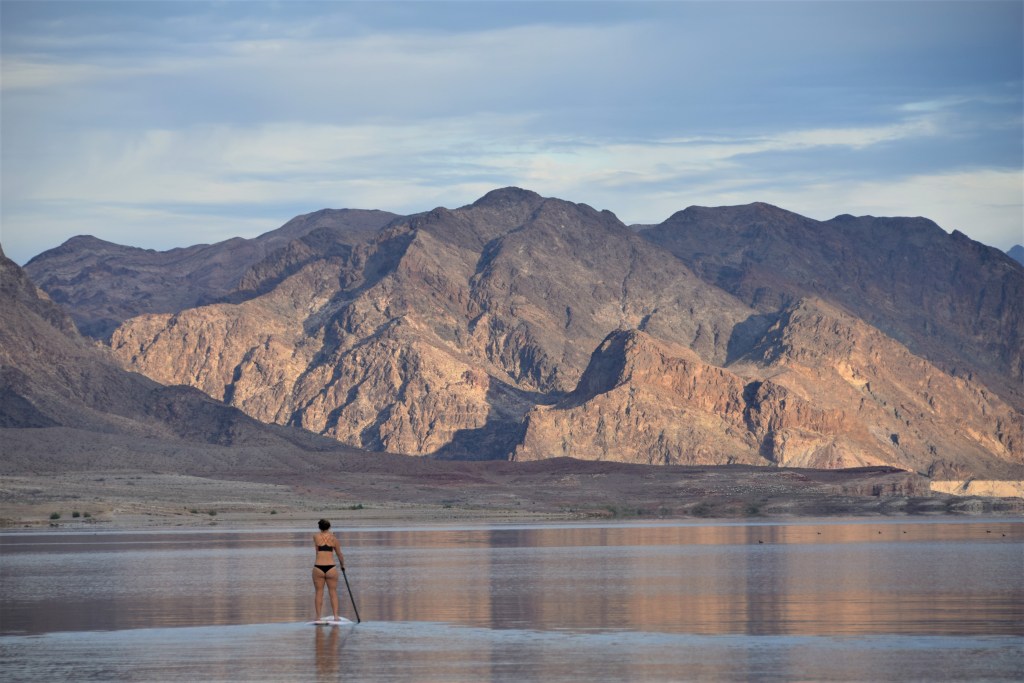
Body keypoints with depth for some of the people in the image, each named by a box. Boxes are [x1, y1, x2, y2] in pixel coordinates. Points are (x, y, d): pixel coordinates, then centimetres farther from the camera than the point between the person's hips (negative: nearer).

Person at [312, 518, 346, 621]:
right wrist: (342, 564, 28)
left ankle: (318, 617, 6)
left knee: (319, 593, 7)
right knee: (333, 592, 7)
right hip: (331, 568, 0)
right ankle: (335, 616, 0)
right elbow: (339, 554, 10)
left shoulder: (316, 537, 1)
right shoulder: (333, 538, 2)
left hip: (318, 568, 0)